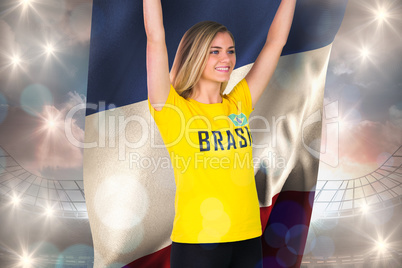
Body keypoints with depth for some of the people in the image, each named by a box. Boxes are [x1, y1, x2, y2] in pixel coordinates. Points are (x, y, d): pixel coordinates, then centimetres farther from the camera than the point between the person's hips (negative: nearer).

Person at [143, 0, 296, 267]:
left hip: (248, 238, 4)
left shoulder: (239, 103, 6)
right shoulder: (173, 108, -6)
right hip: (196, 242, -4)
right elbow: (156, 38, -12)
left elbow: (276, 40, 8)